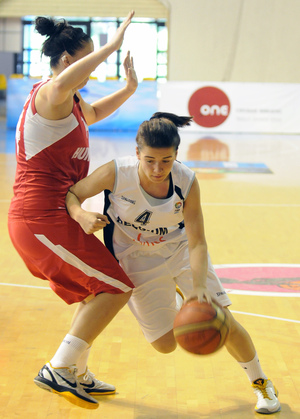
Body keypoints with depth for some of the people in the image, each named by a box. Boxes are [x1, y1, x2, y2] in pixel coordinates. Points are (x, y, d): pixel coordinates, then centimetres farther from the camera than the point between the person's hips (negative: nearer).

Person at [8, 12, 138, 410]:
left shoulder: (70, 103, 18)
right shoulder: (49, 94, -13)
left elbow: (93, 113, 40)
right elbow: (63, 83, -40)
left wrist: (129, 88, 25)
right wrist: (111, 46, -35)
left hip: (41, 219, 11)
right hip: (43, 218, -11)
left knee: (99, 292, 21)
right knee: (116, 287, -6)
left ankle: (77, 374, 28)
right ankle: (58, 369, -6)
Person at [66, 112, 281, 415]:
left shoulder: (187, 182, -25)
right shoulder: (116, 173, -28)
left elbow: (197, 243, -24)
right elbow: (70, 194, -15)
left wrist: (199, 286, -40)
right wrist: (81, 216, -39)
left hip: (180, 251, 1)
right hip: (138, 262, 0)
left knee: (223, 322, -8)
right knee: (165, 344, -1)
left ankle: (261, 383, 17)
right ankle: (168, 300, 34)